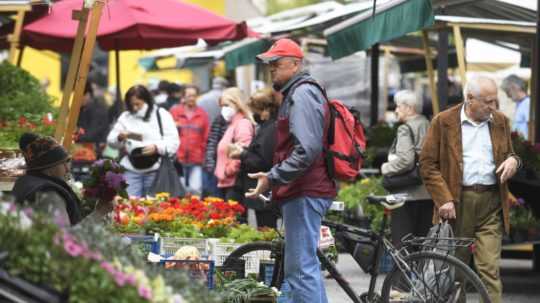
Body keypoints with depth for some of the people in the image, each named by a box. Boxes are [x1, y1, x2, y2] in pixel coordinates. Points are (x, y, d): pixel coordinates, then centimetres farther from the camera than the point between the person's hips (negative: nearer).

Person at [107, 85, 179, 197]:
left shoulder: (162, 115, 3)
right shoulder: (125, 117, 12)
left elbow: (173, 142, -4)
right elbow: (111, 139, 11)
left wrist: (156, 147, -21)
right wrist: (119, 138, -12)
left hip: (155, 170, -2)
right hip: (131, 168, 2)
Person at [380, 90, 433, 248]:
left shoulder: (406, 129, -11)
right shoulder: (428, 126, 12)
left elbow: (405, 160, -22)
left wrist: (386, 168, -7)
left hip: (408, 194, -8)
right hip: (428, 194, 8)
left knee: (401, 242, -5)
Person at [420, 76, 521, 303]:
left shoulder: (500, 122, 12)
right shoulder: (443, 122, 0)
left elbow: (509, 154, 26)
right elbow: (427, 164, -2)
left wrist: (513, 161, 0)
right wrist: (443, 199, -12)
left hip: (491, 203, 2)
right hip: (456, 203, -2)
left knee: (489, 267, -8)